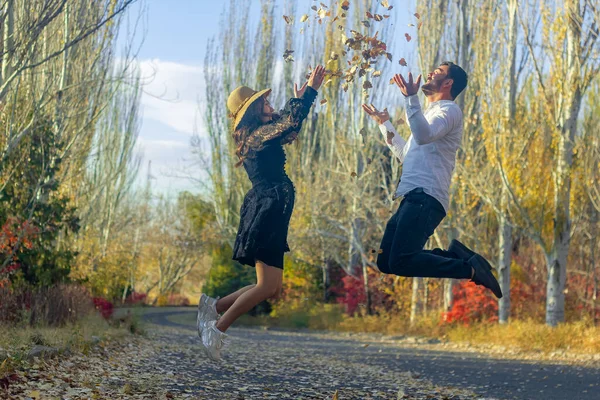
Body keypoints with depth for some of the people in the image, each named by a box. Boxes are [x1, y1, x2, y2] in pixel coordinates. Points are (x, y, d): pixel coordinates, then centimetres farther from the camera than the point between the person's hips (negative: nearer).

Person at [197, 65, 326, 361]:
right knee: (267, 286, -12)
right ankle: (218, 327, -9)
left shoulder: (256, 136, 21)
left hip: (268, 214, 10)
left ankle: (214, 307, 11)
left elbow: (287, 127, 37)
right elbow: (292, 121, -18)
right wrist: (310, 91, -8)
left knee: (271, 288, 9)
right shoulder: (258, 135, -7)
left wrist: (299, 99, 34)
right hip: (267, 212, -10)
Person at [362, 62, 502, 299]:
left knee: (400, 263, -23)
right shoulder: (433, 113, 30)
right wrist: (384, 124, 43)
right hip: (414, 198, 10)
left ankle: (470, 269, -14)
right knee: (385, 262, 3)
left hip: (424, 198, -10)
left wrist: (411, 98, -28)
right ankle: (453, 254, 5)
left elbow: (424, 136, -23)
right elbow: (406, 155, 40)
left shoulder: (449, 109, -1)